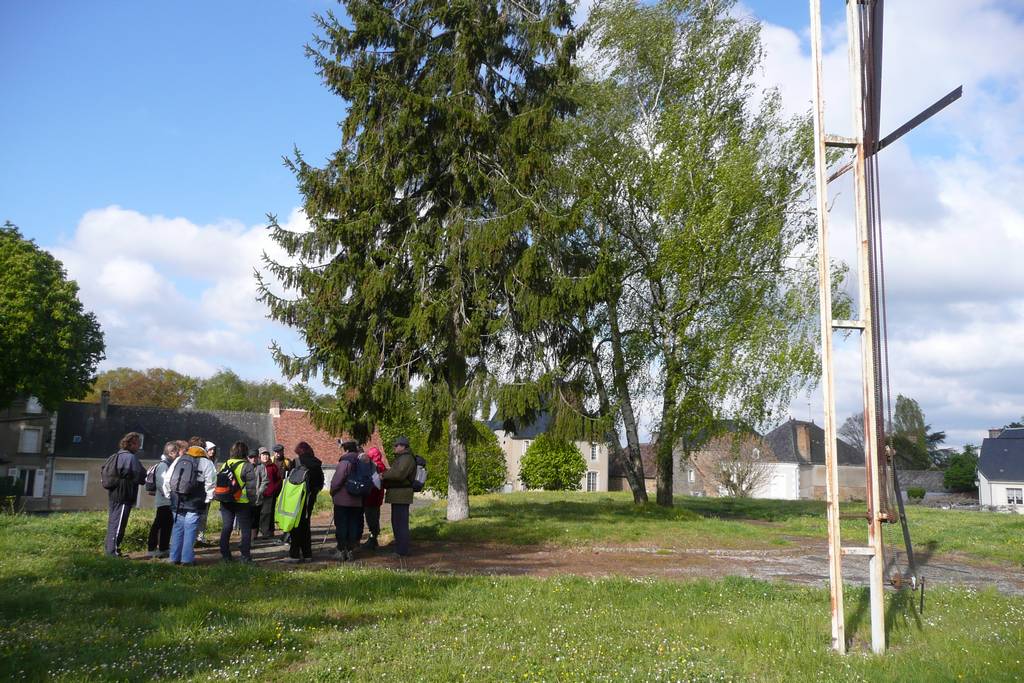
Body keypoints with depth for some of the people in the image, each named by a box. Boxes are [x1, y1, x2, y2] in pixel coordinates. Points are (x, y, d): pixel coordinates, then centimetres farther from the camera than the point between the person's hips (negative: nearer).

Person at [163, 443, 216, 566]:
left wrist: (169, 496, 16)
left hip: (177, 502, 4)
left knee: (177, 529, 12)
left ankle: (174, 557, 16)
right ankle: (187, 559, 1)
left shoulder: (178, 460, 13)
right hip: (194, 504, -4)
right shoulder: (206, 463, 1)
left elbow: (166, 481, 10)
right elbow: (210, 484, -8)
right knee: (190, 531, 0)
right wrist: (207, 500, -1)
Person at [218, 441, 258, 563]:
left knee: (226, 528, 12)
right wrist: (253, 499, -3)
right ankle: (245, 555, 3)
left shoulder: (225, 465, 6)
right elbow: (251, 486, -12)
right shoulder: (247, 466, -10)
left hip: (225, 502, 5)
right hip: (242, 502, -5)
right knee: (246, 529, 5)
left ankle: (225, 555, 14)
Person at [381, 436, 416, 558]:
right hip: (397, 496, 11)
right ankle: (399, 548, 24)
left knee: (401, 523, -9)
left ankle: (402, 551, -5)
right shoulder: (401, 458, 22)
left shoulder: (407, 458, -13)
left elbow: (399, 473, -26)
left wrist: (384, 475, -15)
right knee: (396, 522, 16)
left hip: (401, 495, -11)